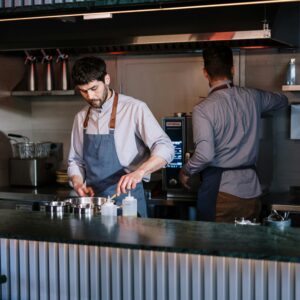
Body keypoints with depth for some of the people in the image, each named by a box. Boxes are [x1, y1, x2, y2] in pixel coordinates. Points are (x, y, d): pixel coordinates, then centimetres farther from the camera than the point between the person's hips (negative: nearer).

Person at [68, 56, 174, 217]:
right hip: (92, 201, 4)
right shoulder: (81, 117, 7)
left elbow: (165, 149, -19)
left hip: (126, 199, -4)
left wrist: (139, 171, -34)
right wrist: (78, 184, -4)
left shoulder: (134, 108, -10)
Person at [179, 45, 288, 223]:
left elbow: (205, 154, -19)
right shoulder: (253, 97, 4)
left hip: (219, 190, -5)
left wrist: (186, 171, 0)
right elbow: (283, 100, 25)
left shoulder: (203, 109, -12)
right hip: (251, 190, 5)